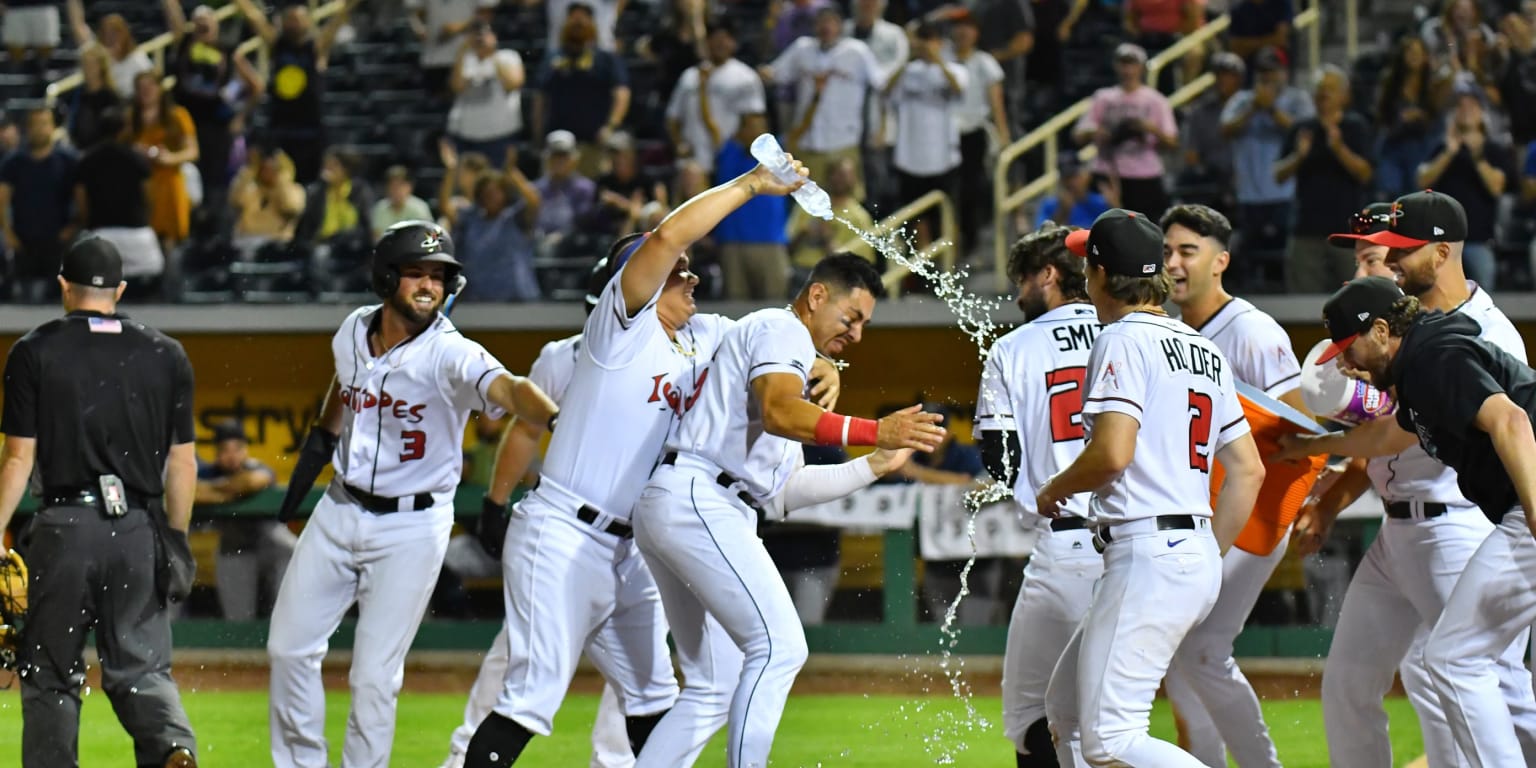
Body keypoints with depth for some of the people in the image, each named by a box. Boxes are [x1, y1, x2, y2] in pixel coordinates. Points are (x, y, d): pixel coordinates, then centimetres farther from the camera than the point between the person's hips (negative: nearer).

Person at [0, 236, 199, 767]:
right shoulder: (166, 355, 8)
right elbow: (183, 464, 8)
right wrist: (175, 542, 16)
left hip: (63, 528, -2)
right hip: (140, 531, 2)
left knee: (49, 672, 8)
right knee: (142, 667, 6)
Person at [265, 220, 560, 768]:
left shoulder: (450, 356, -22)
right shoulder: (354, 333, -4)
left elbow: (506, 389, -43)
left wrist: (554, 417, -61)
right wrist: (321, 439, 22)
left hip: (412, 526, -6)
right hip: (339, 512, 6)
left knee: (374, 676, -6)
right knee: (289, 647, 10)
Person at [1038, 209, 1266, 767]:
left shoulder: (1124, 339, -8)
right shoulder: (1205, 350, 18)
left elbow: (1113, 453, -19)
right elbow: (1248, 470, 17)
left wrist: (1055, 490, 0)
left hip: (1148, 556, -10)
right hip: (1199, 556, 10)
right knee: (1065, 711, 18)